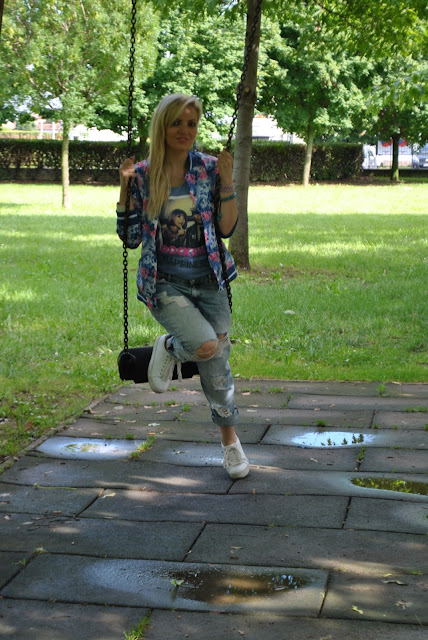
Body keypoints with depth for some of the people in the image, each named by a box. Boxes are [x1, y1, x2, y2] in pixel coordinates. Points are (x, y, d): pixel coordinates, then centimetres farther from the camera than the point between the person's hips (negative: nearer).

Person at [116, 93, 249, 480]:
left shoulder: (207, 169, 2)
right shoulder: (143, 175, -2)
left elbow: (227, 229, 0)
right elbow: (131, 238, -1)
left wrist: (227, 182, -10)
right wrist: (125, 187, -10)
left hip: (208, 281, 2)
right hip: (165, 284, -2)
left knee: (217, 364, 6)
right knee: (206, 346, -26)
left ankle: (231, 441, 26)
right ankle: (168, 347, 10)